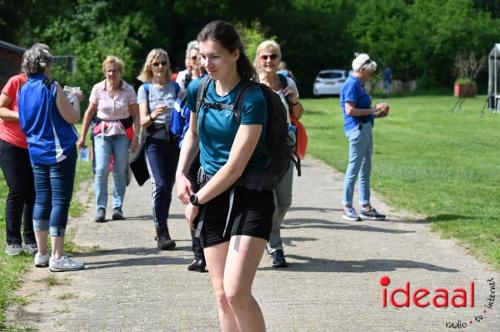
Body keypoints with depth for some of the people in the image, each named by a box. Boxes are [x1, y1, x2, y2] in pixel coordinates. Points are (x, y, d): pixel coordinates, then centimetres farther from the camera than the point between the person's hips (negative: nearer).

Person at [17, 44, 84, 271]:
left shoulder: (24, 90, 7)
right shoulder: (52, 88, -15)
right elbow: (73, 117, -13)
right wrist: (76, 100, 5)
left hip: (36, 152, 7)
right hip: (59, 151, -7)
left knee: (42, 201, 13)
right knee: (60, 202, -4)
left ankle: (41, 254, 19)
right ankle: (57, 258, -5)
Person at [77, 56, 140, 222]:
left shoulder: (128, 90, -1)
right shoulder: (98, 88, 0)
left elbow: (136, 115, 1)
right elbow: (89, 113, 7)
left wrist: (136, 137, -7)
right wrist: (82, 136, 7)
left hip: (122, 133, 0)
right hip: (102, 132, 0)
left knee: (120, 171, 1)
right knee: (101, 169, -12)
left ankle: (117, 208, 11)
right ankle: (100, 208, -6)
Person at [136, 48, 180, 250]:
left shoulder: (175, 87, 10)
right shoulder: (145, 89, 5)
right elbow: (143, 122, -1)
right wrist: (153, 115, -22)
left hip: (174, 140, 3)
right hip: (154, 141, -3)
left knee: (168, 186, 4)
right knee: (160, 185, -16)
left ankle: (161, 229, 17)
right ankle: (162, 232, -13)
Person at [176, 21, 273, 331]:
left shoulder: (252, 100, -18)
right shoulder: (198, 89, 2)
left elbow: (235, 166, -19)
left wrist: (196, 201, -10)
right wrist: (181, 174, 7)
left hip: (250, 197, -6)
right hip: (211, 195, 6)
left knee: (236, 292, -18)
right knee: (222, 295, 6)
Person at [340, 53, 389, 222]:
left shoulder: (358, 84, 17)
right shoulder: (352, 84, -13)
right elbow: (350, 110, -21)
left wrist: (377, 114, 11)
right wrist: (374, 110, -16)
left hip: (365, 128, 10)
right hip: (357, 128, -10)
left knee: (365, 169, 11)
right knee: (354, 168, -5)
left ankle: (365, 207, 16)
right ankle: (347, 207, 2)